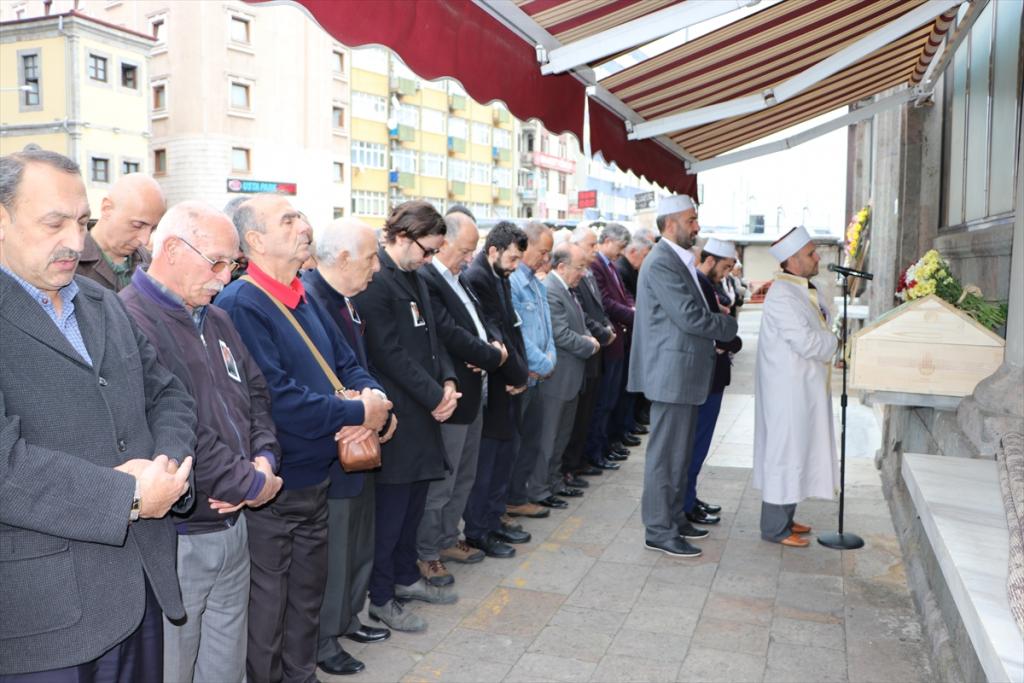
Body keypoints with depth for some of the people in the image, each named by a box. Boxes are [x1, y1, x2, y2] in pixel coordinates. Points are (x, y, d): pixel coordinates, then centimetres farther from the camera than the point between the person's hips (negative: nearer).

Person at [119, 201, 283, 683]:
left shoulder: (217, 321, 10)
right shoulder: (129, 321, -19)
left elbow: (256, 394, 16)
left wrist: (264, 459, -4)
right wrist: (251, 484, -15)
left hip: (231, 526, 8)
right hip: (173, 540, -8)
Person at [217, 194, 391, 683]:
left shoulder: (305, 301, 9)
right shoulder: (240, 305, -19)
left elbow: (347, 363, 11)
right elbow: (277, 397, -27)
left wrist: (373, 397, -12)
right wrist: (357, 413, -20)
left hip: (315, 477, 8)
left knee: (307, 595, 23)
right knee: (268, 606, 9)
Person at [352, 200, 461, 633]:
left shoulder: (414, 279, 14)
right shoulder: (375, 281, -17)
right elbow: (390, 353, -20)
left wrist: (447, 381, 1)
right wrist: (435, 396, -16)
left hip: (424, 410, 9)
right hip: (396, 414, -9)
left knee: (415, 498, 18)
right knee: (391, 506, 1)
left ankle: (406, 576, 35)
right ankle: (380, 598, 16)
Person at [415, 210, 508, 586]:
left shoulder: (460, 280, 13)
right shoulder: (425, 280, -18)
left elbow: (478, 322, 15)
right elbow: (450, 334, -23)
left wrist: (492, 347, -8)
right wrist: (493, 357, -12)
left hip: (474, 395, 10)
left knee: (463, 477, 20)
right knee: (440, 482, 2)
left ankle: (448, 539, 34)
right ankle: (426, 554, 17)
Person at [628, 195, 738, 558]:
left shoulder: (679, 260, 15)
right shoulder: (661, 263, -17)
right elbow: (689, 317, -22)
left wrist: (716, 323, 2)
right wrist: (729, 325, -7)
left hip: (684, 371, 10)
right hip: (671, 372, -10)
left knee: (680, 451, 18)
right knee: (666, 453, -2)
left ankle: (674, 517, 30)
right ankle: (659, 531, 7)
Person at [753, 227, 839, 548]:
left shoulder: (810, 289, 11)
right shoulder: (782, 295, -20)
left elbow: (821, 331, 16)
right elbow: (806, 342, -23)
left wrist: (830, 345, -4)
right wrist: (838, 342, -6)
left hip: (807, 386, 10)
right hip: (788, 389, -10)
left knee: (797, 450, 17)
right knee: (785, 451, -1)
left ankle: (784, 518, 29)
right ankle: (775, 528, 10)